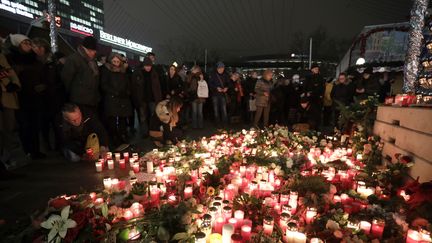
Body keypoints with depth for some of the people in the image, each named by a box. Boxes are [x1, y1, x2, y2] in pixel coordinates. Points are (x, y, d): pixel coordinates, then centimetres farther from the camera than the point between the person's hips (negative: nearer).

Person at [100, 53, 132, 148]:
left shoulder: (124, 71, 20)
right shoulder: (105, 70, 7)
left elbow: (128, 85, 22)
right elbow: (104, 85, -2)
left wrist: (126, 93, 3)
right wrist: (116, 92, -11)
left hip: (124, 101, 4)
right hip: (111, 100, -4)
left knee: (123, 123, 0)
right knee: (112, 124, -9)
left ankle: (124, 143, 4)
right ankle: (114, 145, -5)